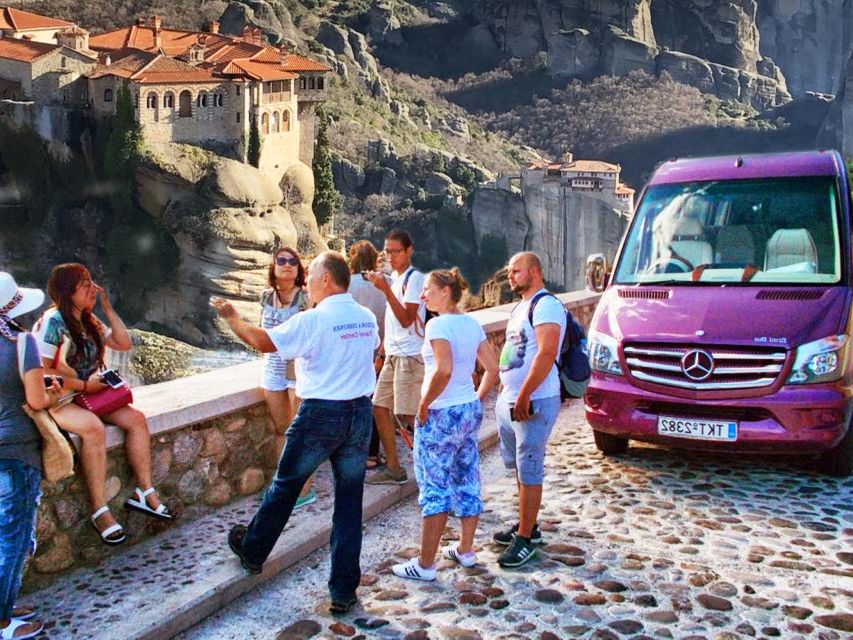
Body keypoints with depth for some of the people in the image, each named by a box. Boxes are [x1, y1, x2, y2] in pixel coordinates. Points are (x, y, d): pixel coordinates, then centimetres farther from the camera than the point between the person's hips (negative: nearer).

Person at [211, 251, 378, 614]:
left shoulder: (313, 319, -15)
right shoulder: (367, 318, 4)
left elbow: (263, 342, -13)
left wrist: (231, 317, 3)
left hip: (321, 414, -5)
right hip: (360, 413, 5)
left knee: (285, 486, 16)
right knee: (349, 502, 8)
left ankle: (252, 551, 37)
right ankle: (344, 591, 12)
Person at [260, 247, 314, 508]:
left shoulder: (306, 298, -10)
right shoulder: (266, 296, 6)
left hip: (299, 369, -6)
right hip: (273, 369, 6)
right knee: (281, 429, 13)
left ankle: (305, 490, 8)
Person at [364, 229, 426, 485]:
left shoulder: (414, 278, -12)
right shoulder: (393, 278, 14)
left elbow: (406, 319, -20)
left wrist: (386, 289, -25)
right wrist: (383, 353, 17)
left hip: (410, 356, -9)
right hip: (393, 355, 9)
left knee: (409, 415, -7)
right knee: (379, 407, 8)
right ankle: (393, 468, 17)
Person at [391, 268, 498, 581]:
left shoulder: (438, 324, -17)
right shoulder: (472, 323, 8)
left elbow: (443, 370, -28)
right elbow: (492, 368, 9)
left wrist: (423, 405, -18)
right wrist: (477, 399, 14)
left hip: (441, 414, -8)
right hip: (470, 411, 8)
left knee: (434, 487, -1)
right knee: (467, 481, 16)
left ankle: (425, 564, 7)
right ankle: (465, 549, 30)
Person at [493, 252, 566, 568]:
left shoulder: (546, 305, -14)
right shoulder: (521, 307, 18)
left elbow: (546, 354, -24)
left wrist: (523, 398, -26)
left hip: (534, 403, -10)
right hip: (510, 400, 10)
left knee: (529, 471, -4)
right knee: (520, 468, 17)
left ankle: (525, 539, 2)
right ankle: (527, 525, 29)